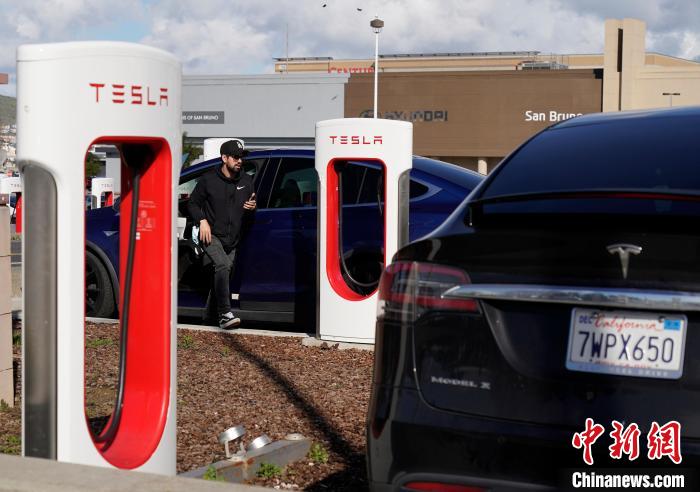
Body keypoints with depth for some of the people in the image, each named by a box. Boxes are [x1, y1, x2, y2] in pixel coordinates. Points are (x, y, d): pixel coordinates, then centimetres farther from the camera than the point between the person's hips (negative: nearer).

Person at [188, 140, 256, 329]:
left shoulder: (246, 181, 8)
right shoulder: (209, 179, -3)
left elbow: (251, 203, 21)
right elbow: (193, 203, 5)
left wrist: (252, 207, -3)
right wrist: (202, 220, -11)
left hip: (233, 240, 5)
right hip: (212, 235, -5)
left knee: (225, 275, 8)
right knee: (223, 265, -28)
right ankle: (225, 313, -33)